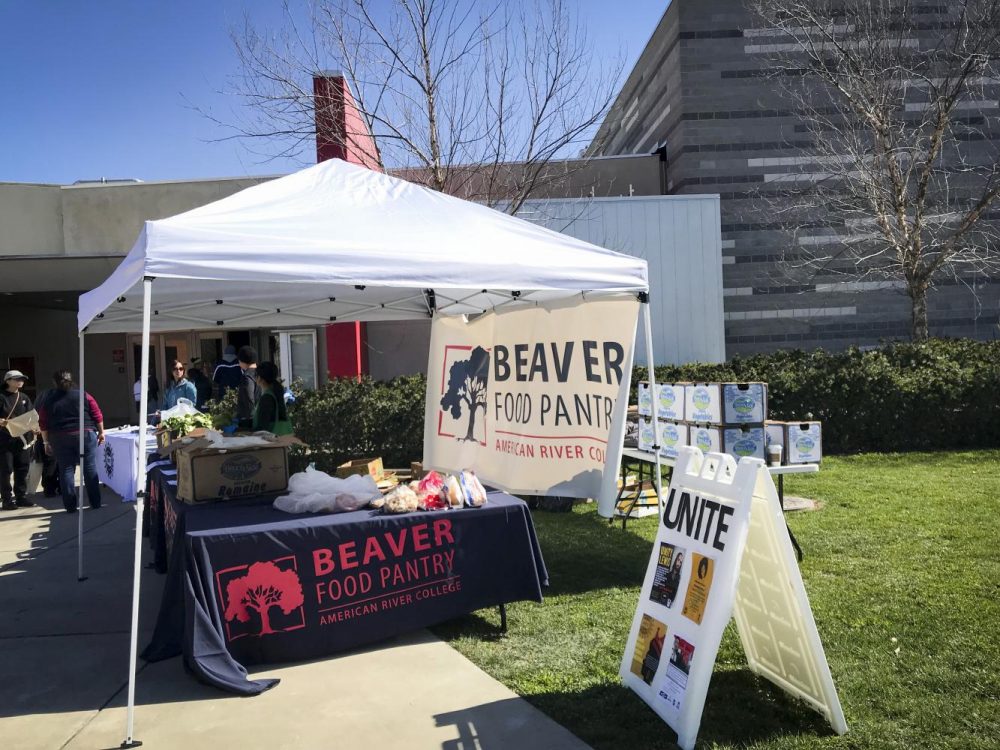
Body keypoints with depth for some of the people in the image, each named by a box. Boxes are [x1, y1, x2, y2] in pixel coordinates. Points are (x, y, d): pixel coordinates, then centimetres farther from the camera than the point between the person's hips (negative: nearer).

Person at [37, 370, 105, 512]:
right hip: (85, 435, -1)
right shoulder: (83, 395, 0)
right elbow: (97, 415, -1)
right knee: (90, 468, 4)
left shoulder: (48, 399, 4)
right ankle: (95, 503, 5)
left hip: (60, 439, 1)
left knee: (66, 470, 6)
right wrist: (101, 432, 8)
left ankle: (70, 506, 5)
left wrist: (47, 442, 12)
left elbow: (43, 423, 5)